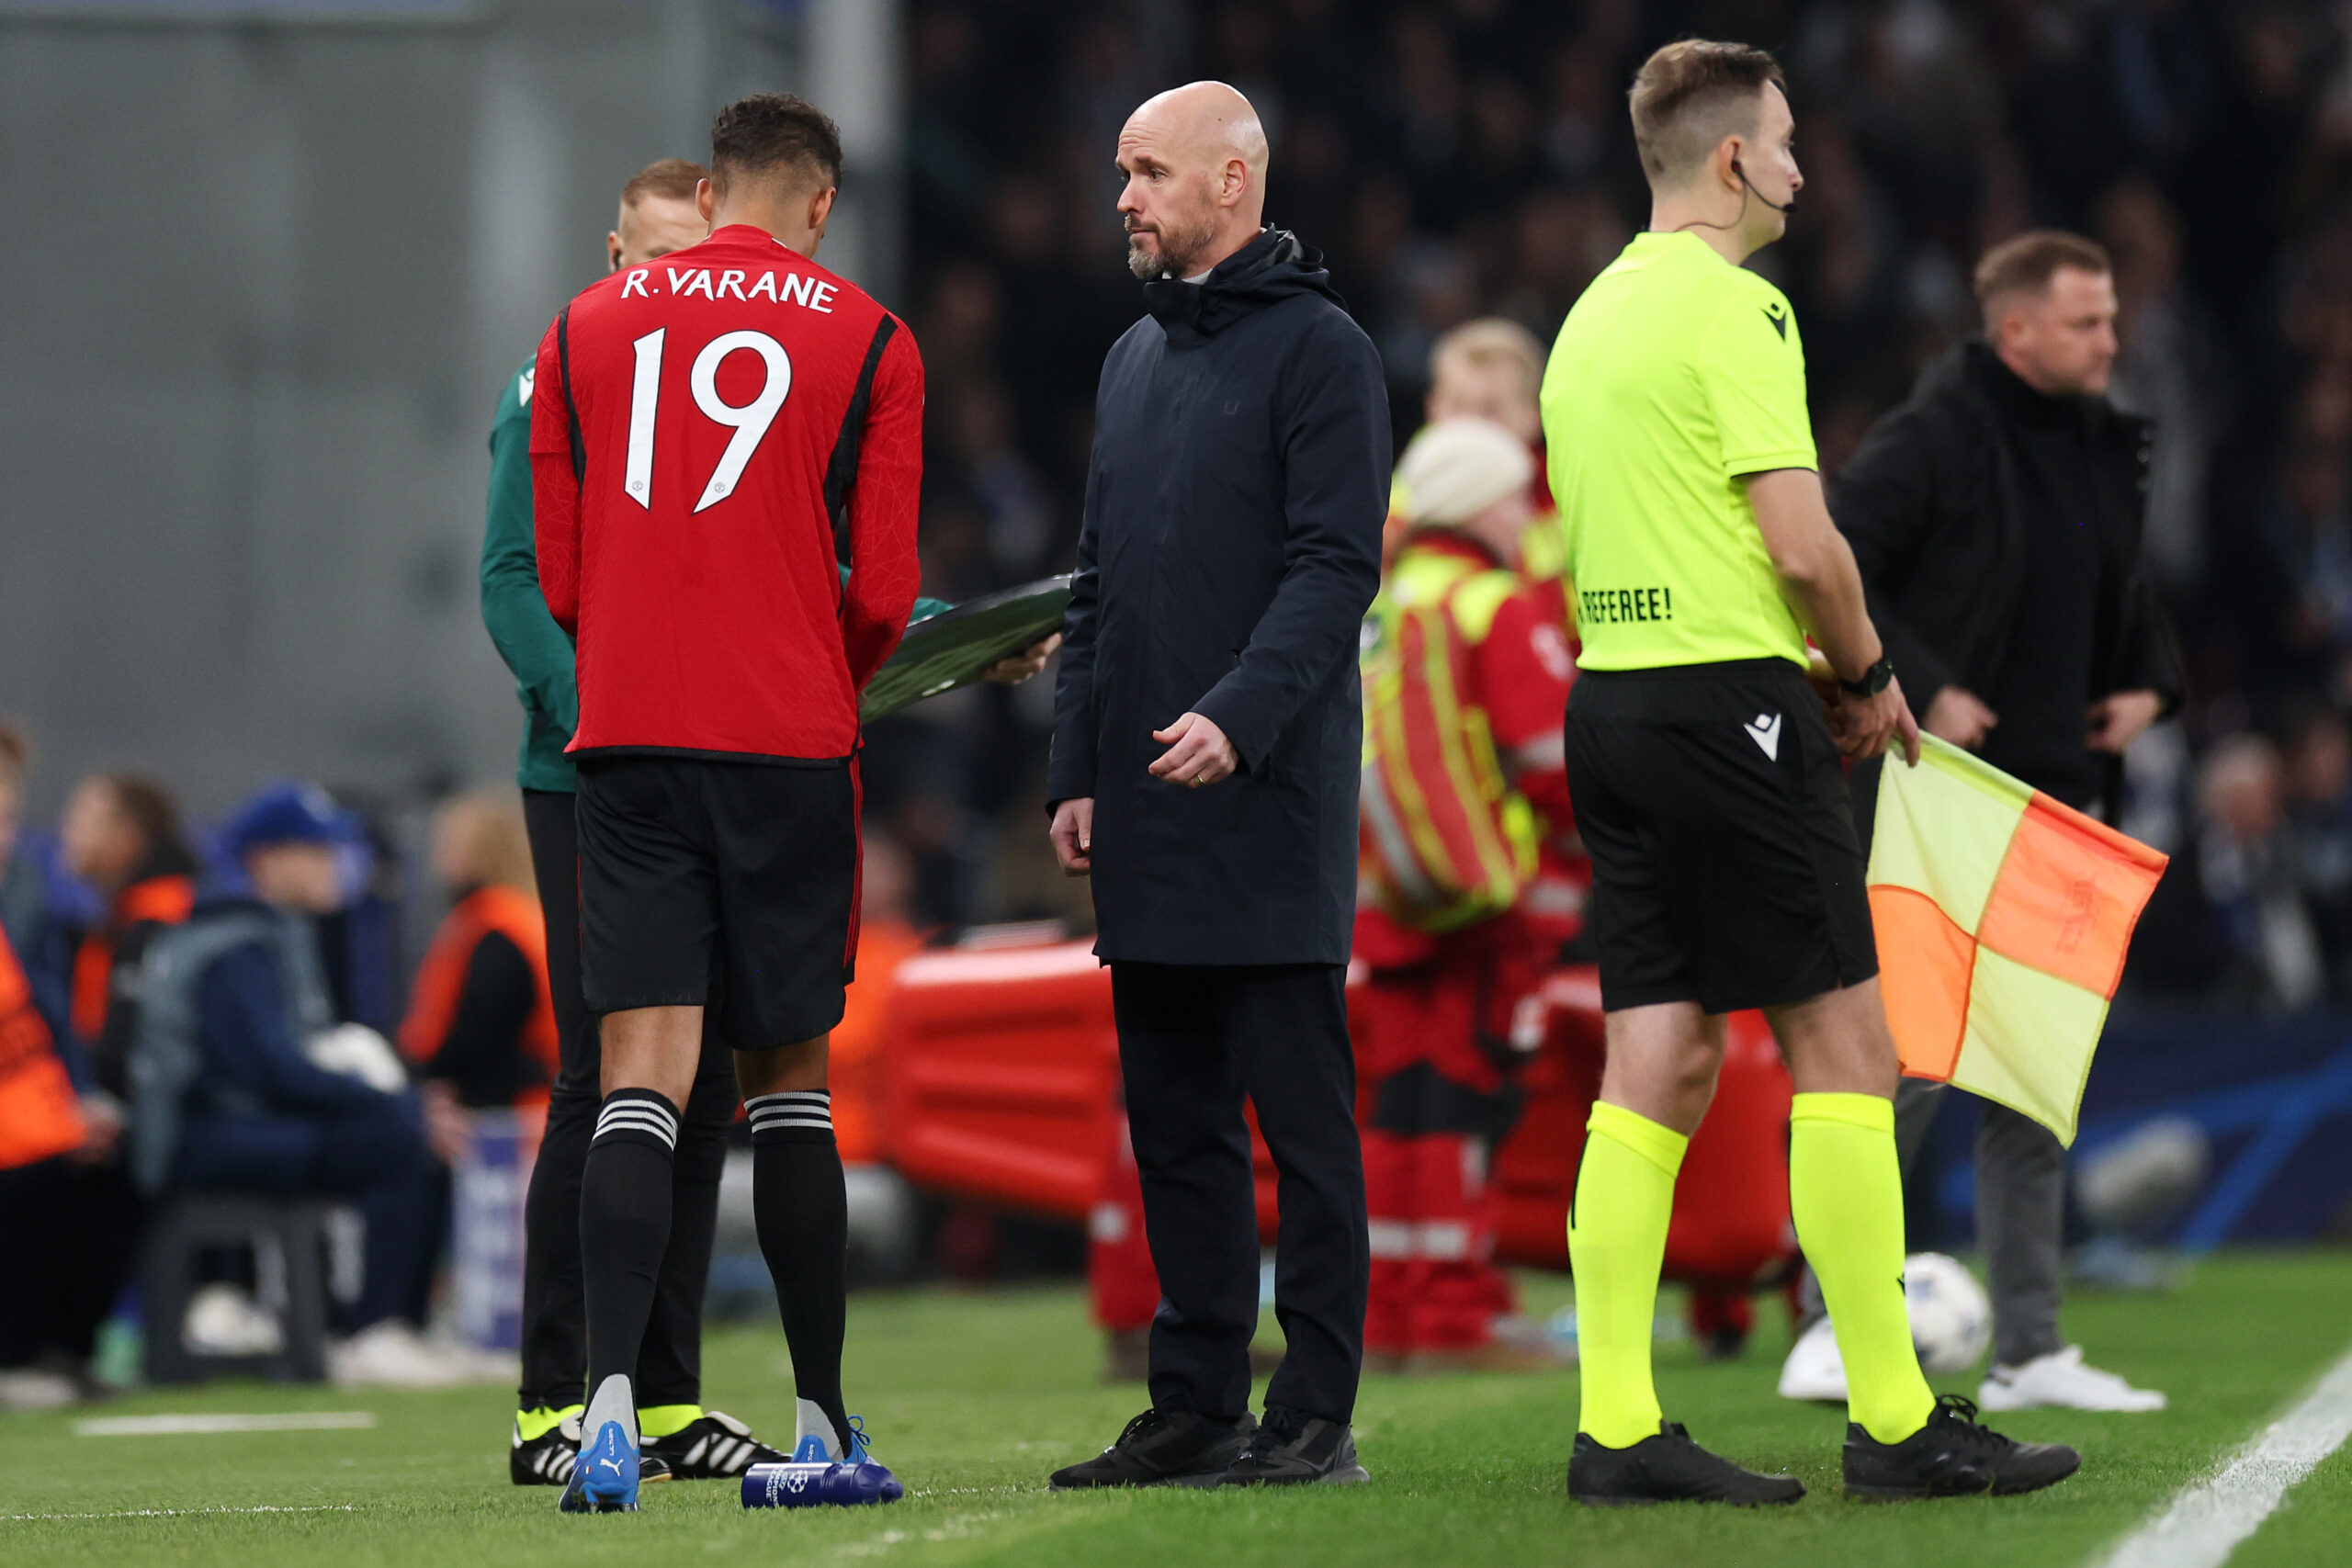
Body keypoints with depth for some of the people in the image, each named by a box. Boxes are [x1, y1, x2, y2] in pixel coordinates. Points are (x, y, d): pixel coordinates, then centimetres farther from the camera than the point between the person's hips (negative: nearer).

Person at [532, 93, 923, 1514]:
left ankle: (612, 1404, -22)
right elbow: (883, 594, 0)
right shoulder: (867, 342, 3)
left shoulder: (588, 329, 10)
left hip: (626, 740, 1)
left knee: (643, 1075, -4)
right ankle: (825, 1426, 15)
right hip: (790, 742, -1)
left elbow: (557, 576, 10)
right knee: (789, 1077, 9)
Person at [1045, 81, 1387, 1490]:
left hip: (1270, 802, -8)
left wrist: (1239, 714, -25)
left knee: (1301, 1117, -5)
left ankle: (1316, 1414, -4)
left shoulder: (1317, 349, -5)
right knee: (1175, 1122, 9)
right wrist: (1077, 769, 13)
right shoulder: (1134, 360, 19)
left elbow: (1336, 566, -13)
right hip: (1146, 816, 8)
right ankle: (1196, 1405, 13)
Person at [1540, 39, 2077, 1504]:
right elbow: (1803, 546, -17)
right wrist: (1869, 678, 0)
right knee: (1844, 1043, -3)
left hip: (1611, 700, 9)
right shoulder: (1733, 305, -11)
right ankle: (1895, 1420, -2)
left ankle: (1617, 1427, 2)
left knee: (1660, 1064, 6)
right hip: (1729, 700, -9)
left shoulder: (1594, 313, 16)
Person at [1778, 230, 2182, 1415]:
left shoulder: (2103, 447, 12)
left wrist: (2147, 682, 11)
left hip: (2057, 799, 8)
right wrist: (1919, 689, -20)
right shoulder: (1933, 438, -12)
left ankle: (2028, 1351, 11)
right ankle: (1836, 1327, -2)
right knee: (1911, 1060, -11)